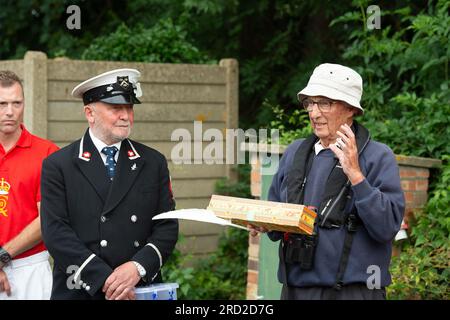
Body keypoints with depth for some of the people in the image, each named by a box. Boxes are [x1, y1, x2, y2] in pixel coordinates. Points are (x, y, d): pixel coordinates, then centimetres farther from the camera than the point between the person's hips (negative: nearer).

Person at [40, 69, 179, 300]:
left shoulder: (154, 163, 5)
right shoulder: (57, 166, -3)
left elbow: (167, 228, 1)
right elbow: (56, 233, -10)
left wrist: (138, 267, -16)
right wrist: (104, 279, -18)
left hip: (141, 290, 2)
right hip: (80, 292, -2)